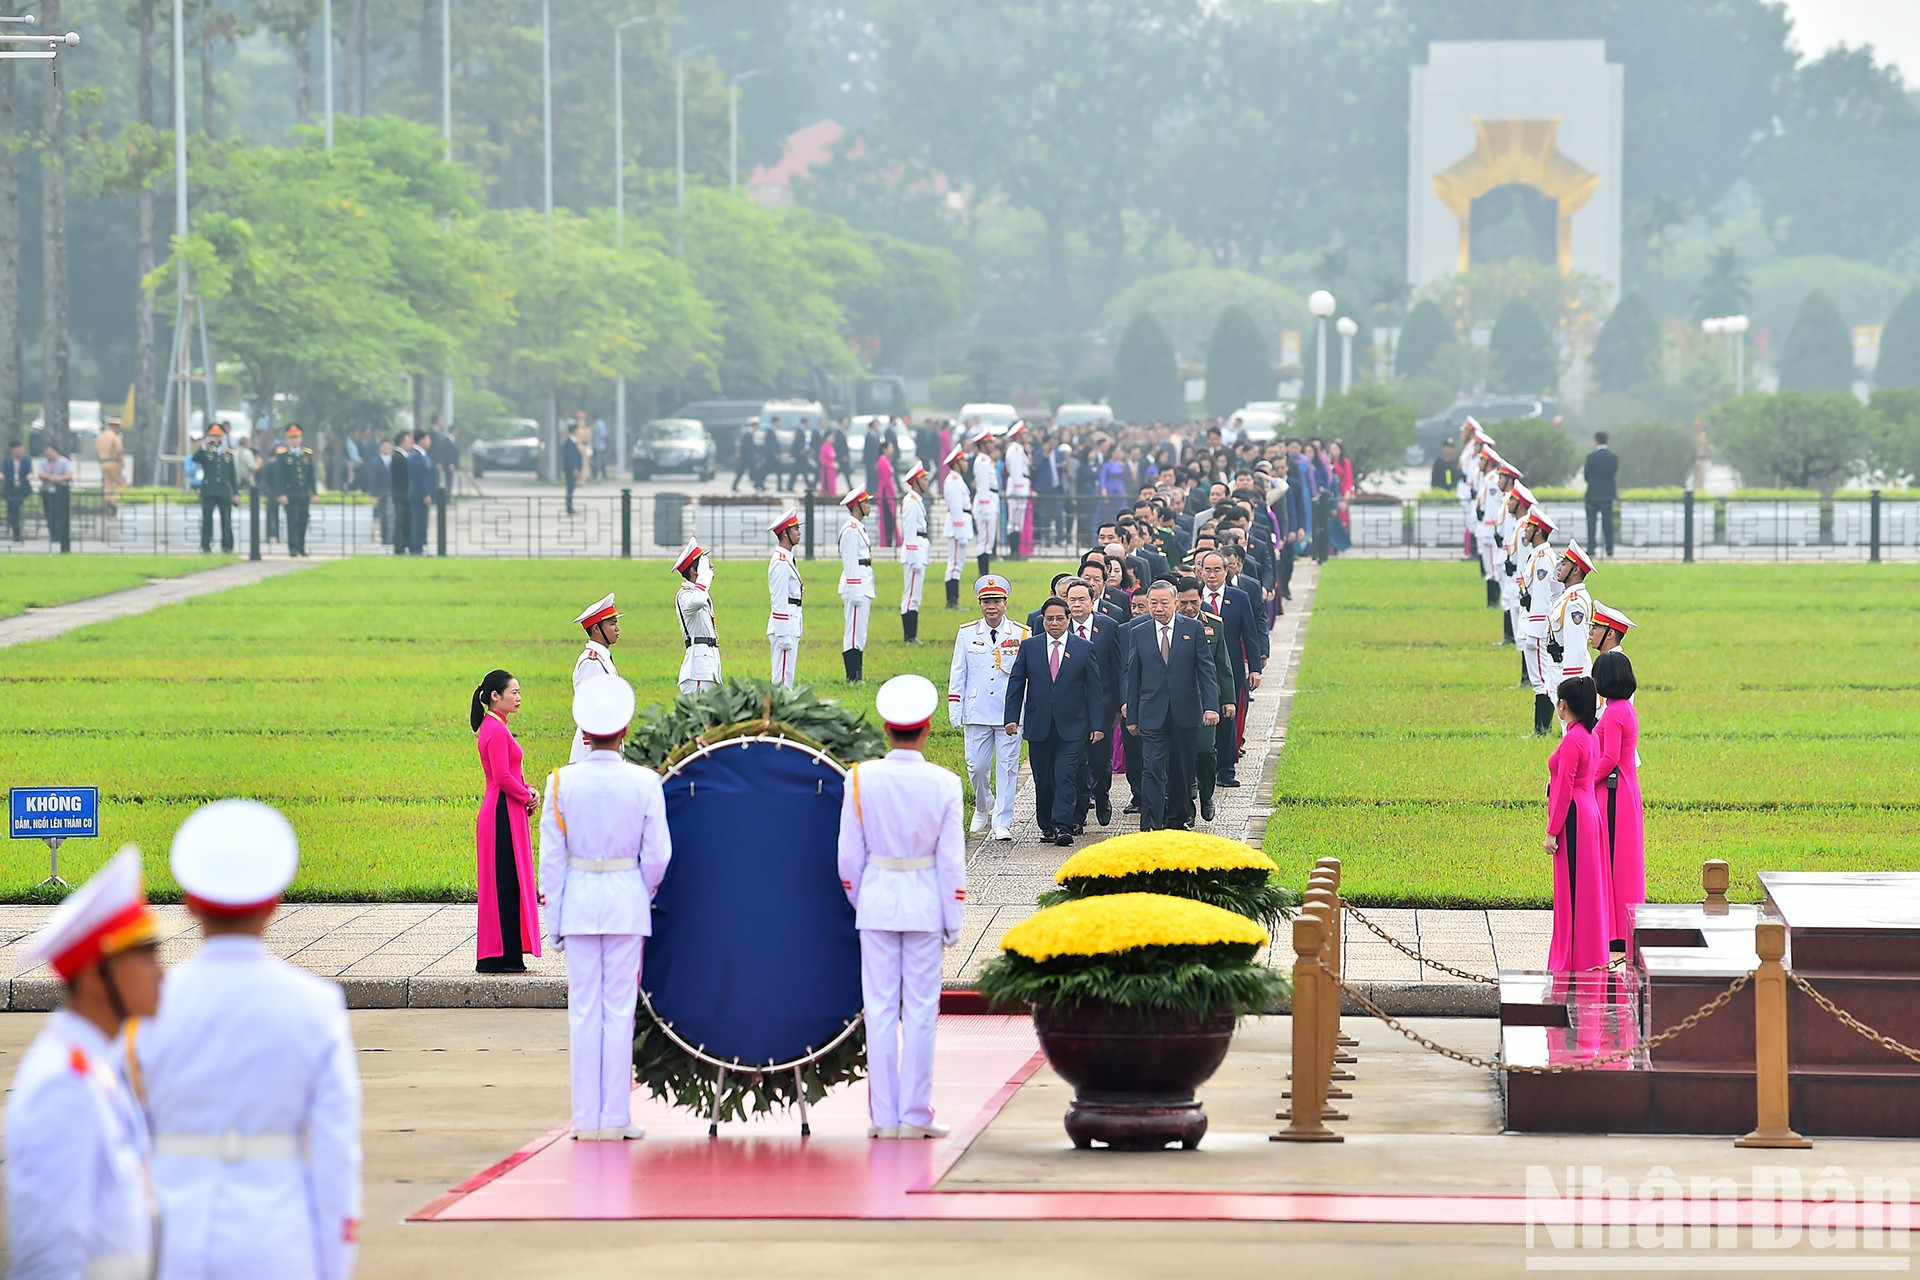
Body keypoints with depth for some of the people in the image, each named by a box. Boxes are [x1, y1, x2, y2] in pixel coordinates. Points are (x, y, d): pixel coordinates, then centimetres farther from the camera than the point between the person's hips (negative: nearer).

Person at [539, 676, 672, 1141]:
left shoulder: (562, 782, -5)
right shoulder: (645, 783, -6)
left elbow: (551, 857, -3)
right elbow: (658, 855, -3)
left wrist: (555, 922, 3)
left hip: (579, 901, 0)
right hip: (628, 903, 0)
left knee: (583, 1010, 5)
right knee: (619, 1009, 3)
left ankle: (587, 1118, 5)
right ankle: (616, 1118, 3)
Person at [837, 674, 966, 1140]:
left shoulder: (861, 779, -6)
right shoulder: (943, 785, -8)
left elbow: (849, 856, -2)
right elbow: (952, 861, -5)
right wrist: (953, 920, 4)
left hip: (876, 901, 1)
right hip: (924, 904, -1)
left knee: (879, 1009, 5)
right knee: (920, 1009, 4)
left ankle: (883, 1116, 7)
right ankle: (915, 1115, 4)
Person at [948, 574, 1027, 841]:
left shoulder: (1021, 635, 2)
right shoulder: (967, 634, 6)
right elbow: (957, 674, 8)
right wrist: (954, 709, 3)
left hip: (1010, 714, -1)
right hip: (977, 713, 1)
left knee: (1007, 768, -1)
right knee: (977, 766, 4)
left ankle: (1002, 823, 5)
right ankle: (983, 808, 30)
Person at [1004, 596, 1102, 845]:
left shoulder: (1084, 648, 4)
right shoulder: (1029, 647, 7)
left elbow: (1094, 688, 4)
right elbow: (1015, 683, 8)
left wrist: (1097, 724, -1)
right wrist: (1012, 717, -2)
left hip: (1071, 727, -2)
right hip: (1038, 726, 2)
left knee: (1066, 776, -12)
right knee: (1043, 780, 7)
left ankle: (1063, 826, -16)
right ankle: (1047, 826, 18)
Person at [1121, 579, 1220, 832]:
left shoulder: (1193, 629, 3)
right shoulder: (1138, 633, 6)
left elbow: (1206, 670, -1)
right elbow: (1132, 676, 8)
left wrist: (1211, 706, -11)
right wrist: (1131, 716, 5)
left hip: (1186, 714, 0)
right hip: (1153, 714, 0)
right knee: (1153, 769, -9)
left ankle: (1177, 818, 24)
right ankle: (1150, 825, -13)